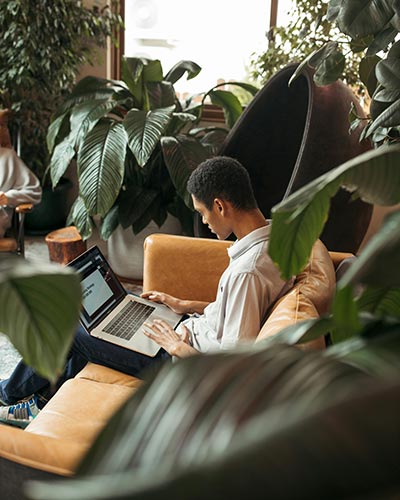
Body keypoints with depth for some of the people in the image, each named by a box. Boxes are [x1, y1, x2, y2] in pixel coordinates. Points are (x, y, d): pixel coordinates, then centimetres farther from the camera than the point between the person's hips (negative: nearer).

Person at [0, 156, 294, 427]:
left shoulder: (247, 271, -34)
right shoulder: (273, 235, -4)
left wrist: (177, 346, -16)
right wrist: (187, 305, 8)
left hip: (187, 360, -9)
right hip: (197, 328, 9)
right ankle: (45, 399, 31)